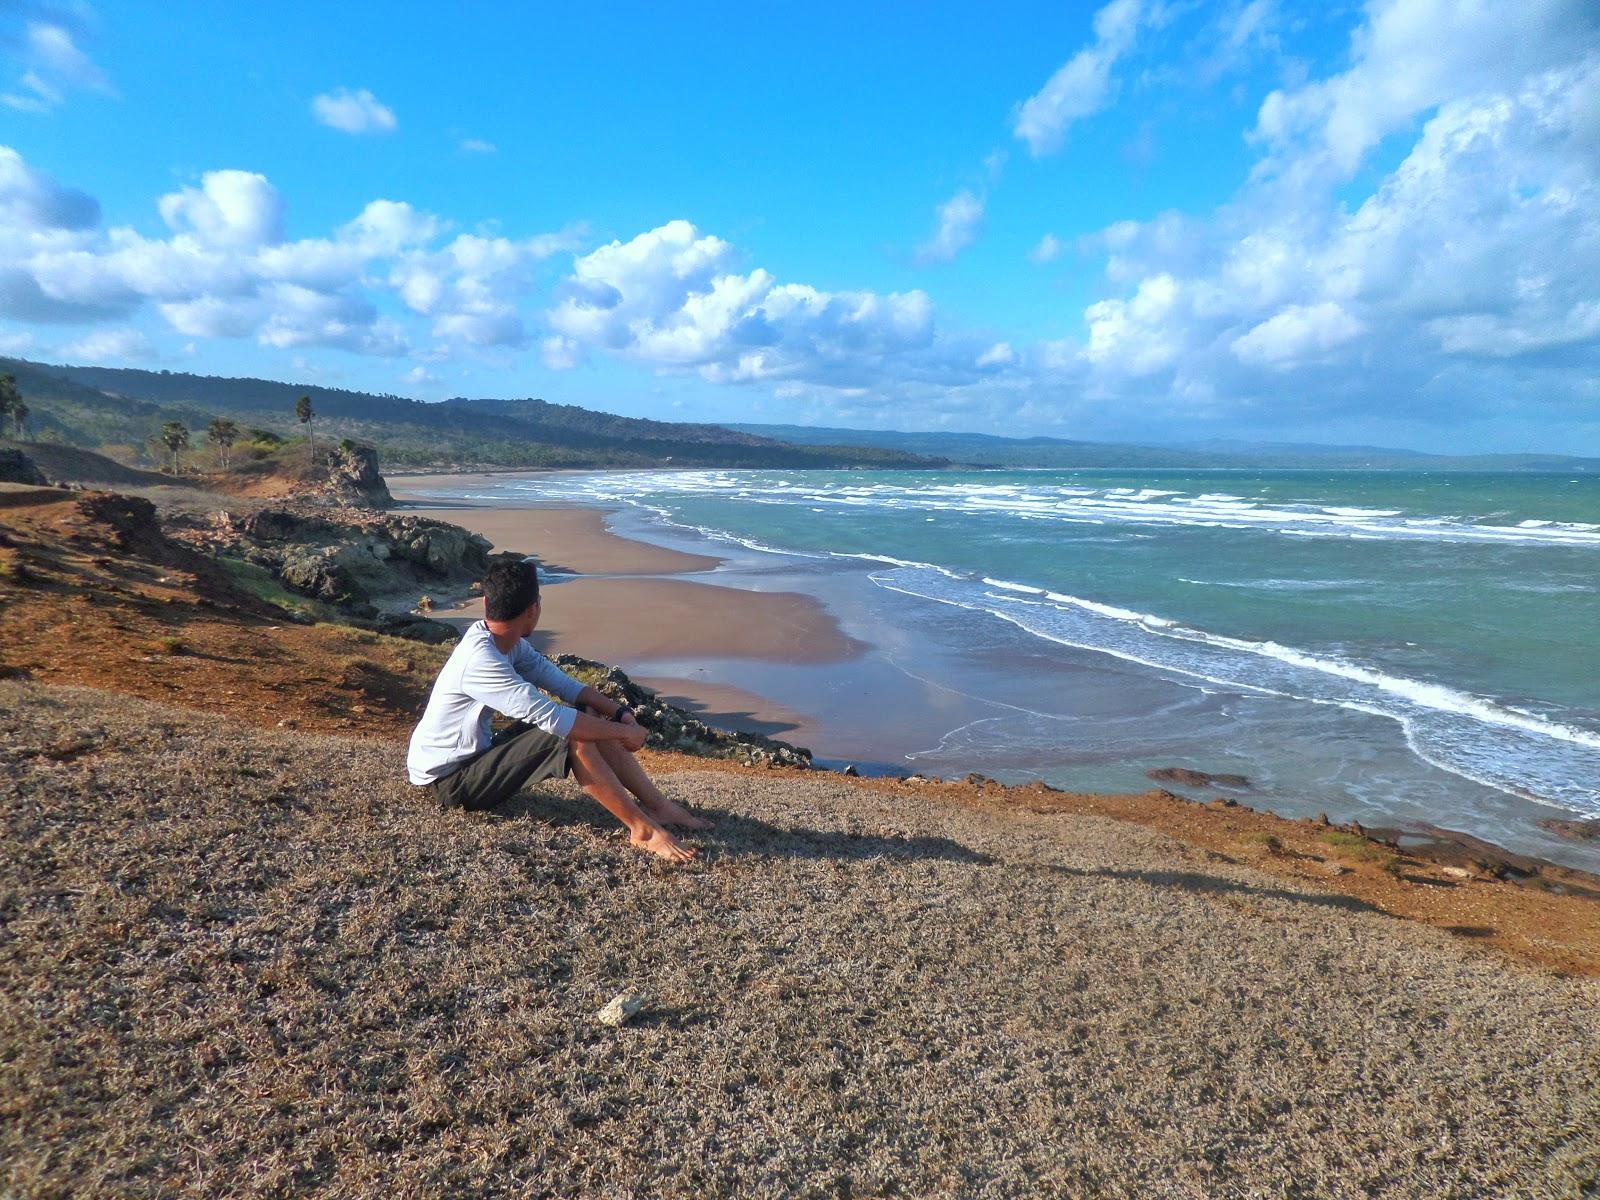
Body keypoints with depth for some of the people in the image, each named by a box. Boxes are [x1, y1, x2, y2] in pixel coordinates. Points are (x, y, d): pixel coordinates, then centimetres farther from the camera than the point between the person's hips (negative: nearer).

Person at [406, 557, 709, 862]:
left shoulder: (506, 642, 0)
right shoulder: (480, 659, -30)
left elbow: (560, 682, 1)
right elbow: (549, 716, -34)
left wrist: (619, 711, -12)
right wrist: (623, 732, -24)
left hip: (477, 754, 9)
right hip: (448, 779, -9)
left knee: (589, 717, -2)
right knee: (574, 736, -27)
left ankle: (659, 806, 0)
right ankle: (643, 829, -18)